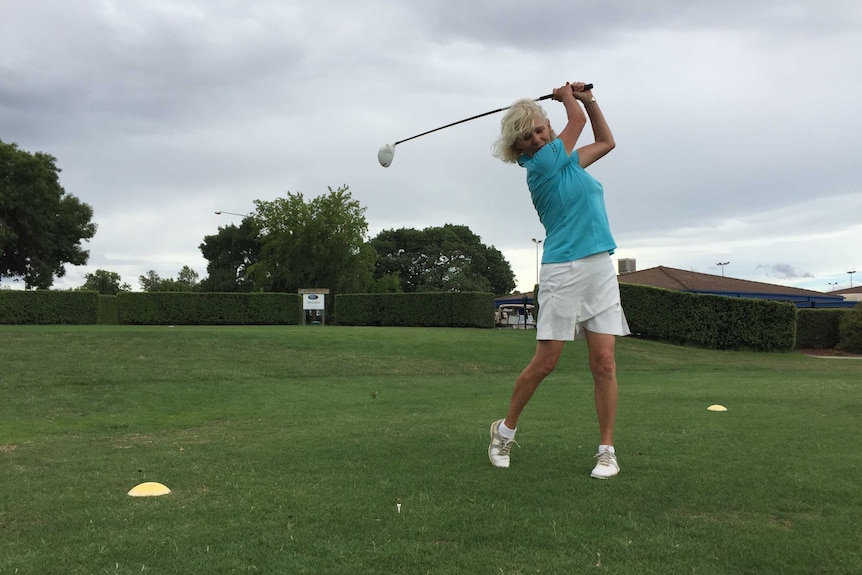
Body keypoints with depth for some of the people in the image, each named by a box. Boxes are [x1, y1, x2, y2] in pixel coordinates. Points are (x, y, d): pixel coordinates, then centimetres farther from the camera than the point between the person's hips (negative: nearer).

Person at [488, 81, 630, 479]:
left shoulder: (567, 160, 15)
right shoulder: (542, 165, -9)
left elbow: (606, 141, 29)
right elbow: (577, 118, 0)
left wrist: (587, 97, 21)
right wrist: (568, 97, 19)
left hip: (601, 270, 7)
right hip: (564, 271, -6)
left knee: (604, 362, -1)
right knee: (544, 363, -3)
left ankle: (607, 450, 6)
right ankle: (505, 429, 18)